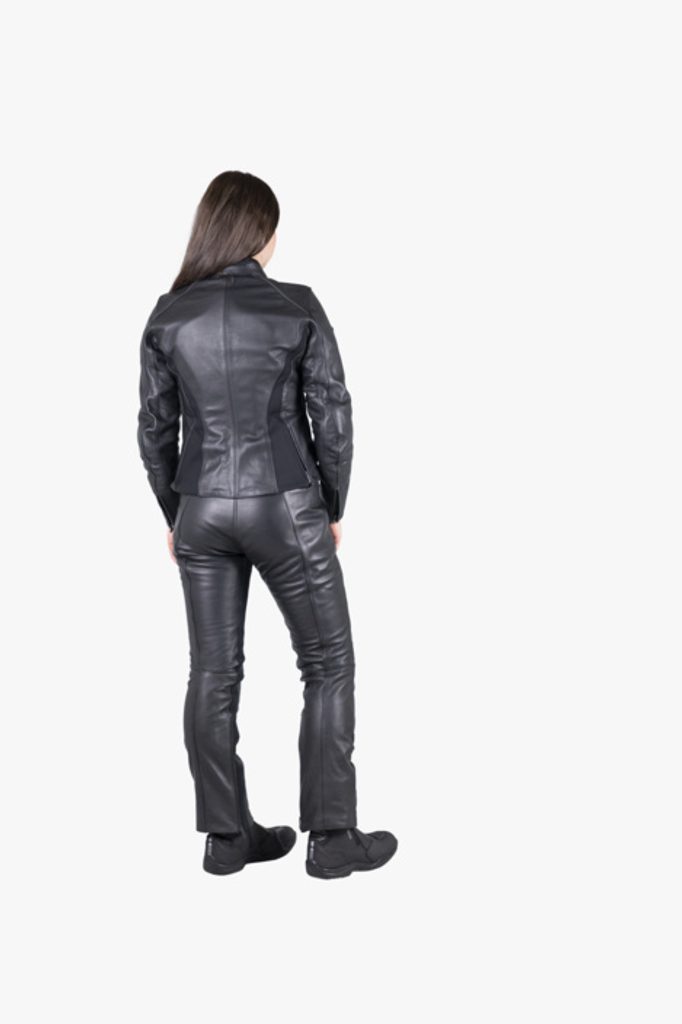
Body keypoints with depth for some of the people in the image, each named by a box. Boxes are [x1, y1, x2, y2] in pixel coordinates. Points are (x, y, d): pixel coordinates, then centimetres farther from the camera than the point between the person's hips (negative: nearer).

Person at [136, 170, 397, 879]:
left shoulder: (169, 316, 1)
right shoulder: (297, 307, -8)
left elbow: (155, 430, 4)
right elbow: (332, 417, -6)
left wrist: (173, 515, 16)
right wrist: (333, 507, 7)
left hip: (202, 509, 4)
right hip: (284, 505, -3)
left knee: (213, 674, 11)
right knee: (328, 664, 9)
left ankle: (227, 836, 20)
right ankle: (332, 837, 12)